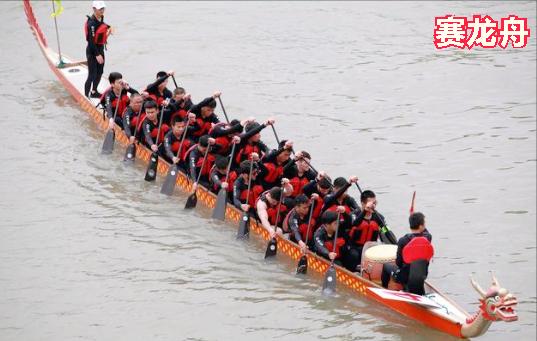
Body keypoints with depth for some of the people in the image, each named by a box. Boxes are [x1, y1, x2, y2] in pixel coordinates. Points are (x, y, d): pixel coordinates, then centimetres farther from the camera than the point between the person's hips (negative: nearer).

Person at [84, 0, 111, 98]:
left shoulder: (101, 19, 4)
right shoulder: (92, 23, -23)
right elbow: (91, 40, -24)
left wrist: (108, 27, 5)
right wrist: (97, 55, -23)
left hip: (100, 49, 9)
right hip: (92, 51, -9)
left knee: (99, 72, 18)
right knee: (92, 74, -9)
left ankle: (94, 92, 34)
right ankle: (86, 96, -4)